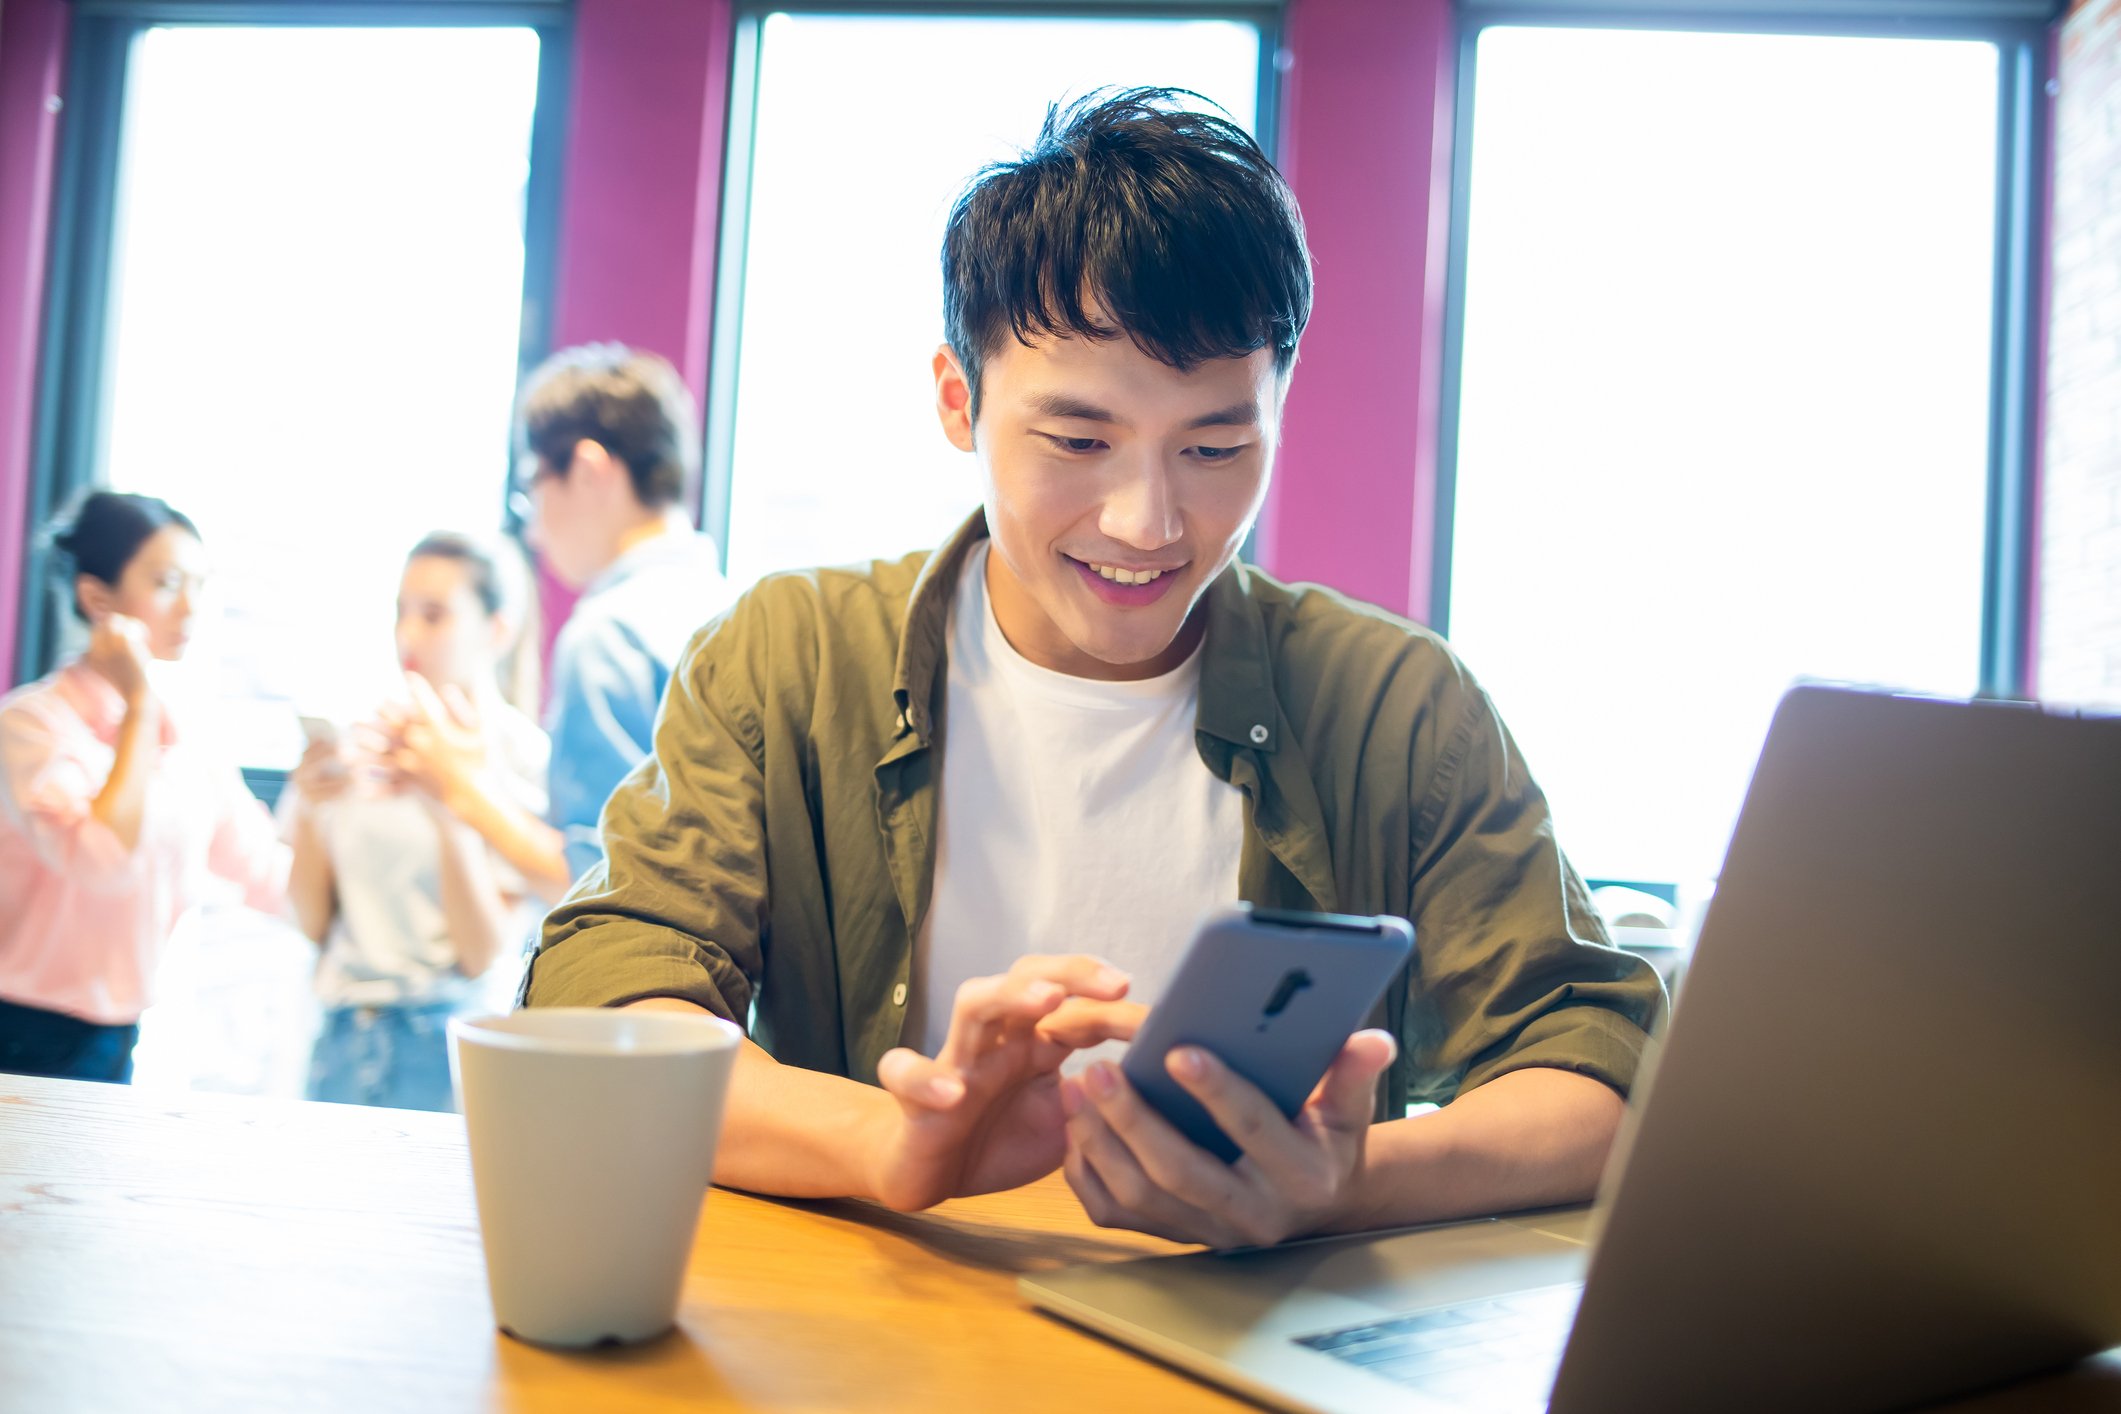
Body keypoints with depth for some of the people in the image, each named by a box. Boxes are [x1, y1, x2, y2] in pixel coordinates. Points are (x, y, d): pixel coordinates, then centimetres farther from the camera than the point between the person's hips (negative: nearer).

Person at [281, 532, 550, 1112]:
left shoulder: (522, 757, -6)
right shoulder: (365, 742, 6)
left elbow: (482, 955, -11)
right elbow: (312, 923, 6)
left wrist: (453, 813, -22)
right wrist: (309, 809, -9)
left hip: (447, 1044, -4)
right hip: (343, 1036, 4)